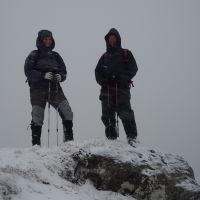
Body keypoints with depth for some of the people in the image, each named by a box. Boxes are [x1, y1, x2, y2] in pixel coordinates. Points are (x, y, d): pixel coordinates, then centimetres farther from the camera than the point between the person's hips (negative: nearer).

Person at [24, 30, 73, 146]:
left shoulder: (55, 55, 17)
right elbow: (28, 71, -5)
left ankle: (69, 138, -5)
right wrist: (44, 75, -18)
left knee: (67, 111, -13)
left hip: (54, 88, 3)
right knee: (37, 117, -5)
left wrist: (60, 77, -7)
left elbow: (63, 71, 16)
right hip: (38, 89, -3)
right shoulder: (34, 55, 5)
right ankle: (36, 143, 4)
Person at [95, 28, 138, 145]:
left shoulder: (126, 54, 15)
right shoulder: (105, 56, 24)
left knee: (125, 112, -15)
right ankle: (111, 137, 4)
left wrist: (124, 78, -13)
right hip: (107, 89, 4)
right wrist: (102, 80, -5)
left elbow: (133, 68, 4)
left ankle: (132, 137, -15)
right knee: (107, 114, -3)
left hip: (122, 88, -3)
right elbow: (98, 71, 17)